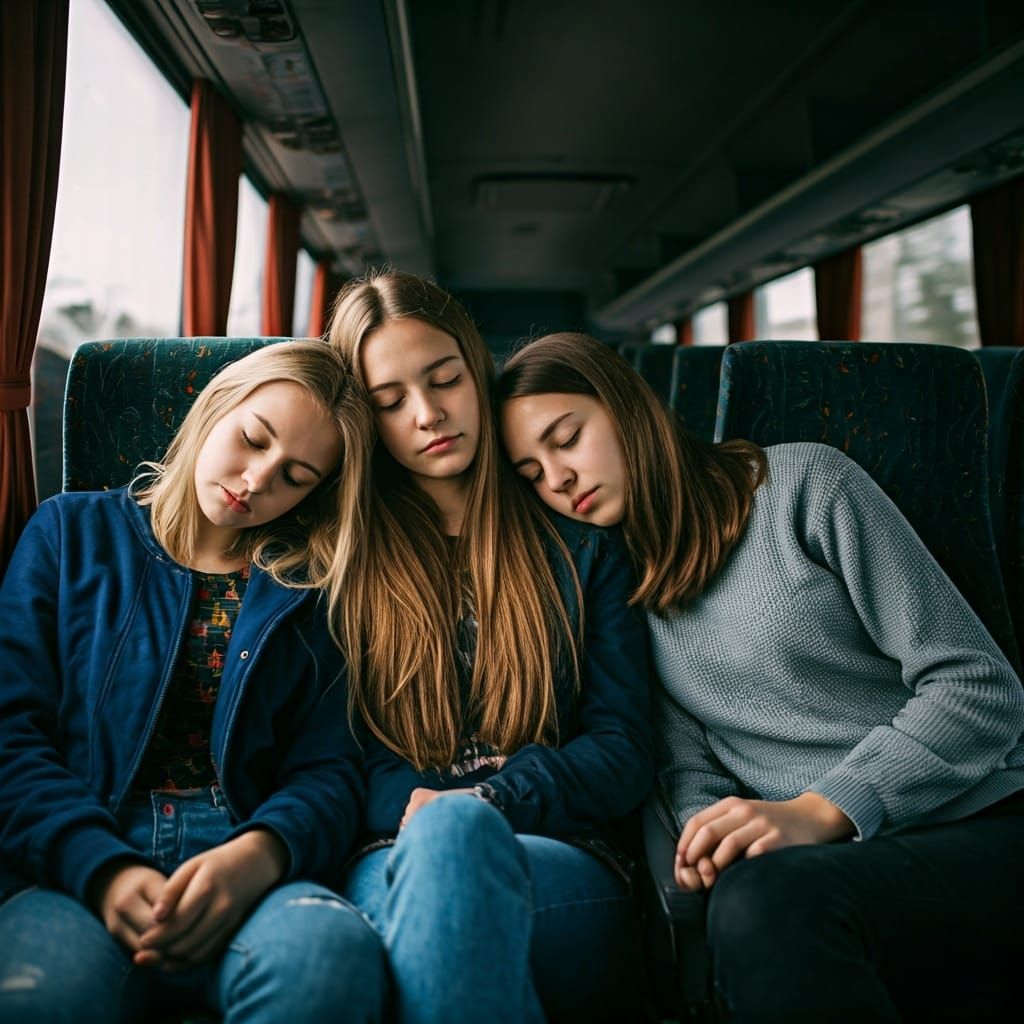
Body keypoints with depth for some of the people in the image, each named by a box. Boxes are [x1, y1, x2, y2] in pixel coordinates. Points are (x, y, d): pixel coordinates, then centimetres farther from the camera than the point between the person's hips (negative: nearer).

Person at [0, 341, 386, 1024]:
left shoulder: (312, 590, 15)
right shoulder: (75, 532, 15)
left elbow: (329, 769, 6)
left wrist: (258, 855, -18)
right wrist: (103, 870, -14)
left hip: (249, 871, 1)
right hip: (81, 862, -1)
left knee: (334, 952, -35)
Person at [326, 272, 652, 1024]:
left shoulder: (580, 543, 14)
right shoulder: (346, 558, 15)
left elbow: (624, 755, 7)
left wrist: (482, 804, -10)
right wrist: (423, 815, -10)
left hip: (569, 876, 0)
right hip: (392, 860, 1)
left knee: (454, 831, -38)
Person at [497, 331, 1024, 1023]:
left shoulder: (802, 483, -1)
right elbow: (688, 767, 9)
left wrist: (819, 810, -17)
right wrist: (711, 838, -14)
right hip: (829, 863, 3)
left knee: (766, 898, -34)